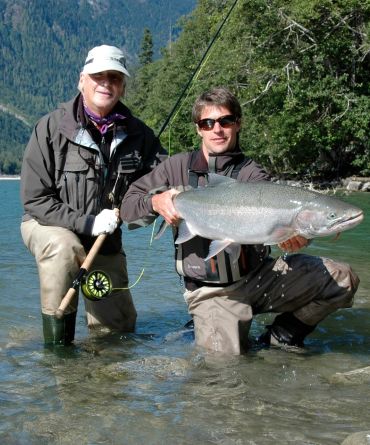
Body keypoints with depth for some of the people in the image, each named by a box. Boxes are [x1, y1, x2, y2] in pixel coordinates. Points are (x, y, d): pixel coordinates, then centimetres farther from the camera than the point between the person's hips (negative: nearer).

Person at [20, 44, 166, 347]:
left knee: (119, 327, 5)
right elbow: (35, 199, -18)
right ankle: (57, 342, -22)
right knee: (63, 248, -40)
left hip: (106, 239, 4)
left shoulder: (137, 134, -7)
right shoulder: (52, 128, -17)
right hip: (48, 225, -4)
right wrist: (86, 223, -28)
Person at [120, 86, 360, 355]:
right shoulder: (178, 167, 4)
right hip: (211, 291, -1)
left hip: (259, 276, 1)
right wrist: (156, 201, -19)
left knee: (342, 279, -13)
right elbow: (128, 208, 5)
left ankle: (283, 337, 7)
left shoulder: (252, 174, 1)